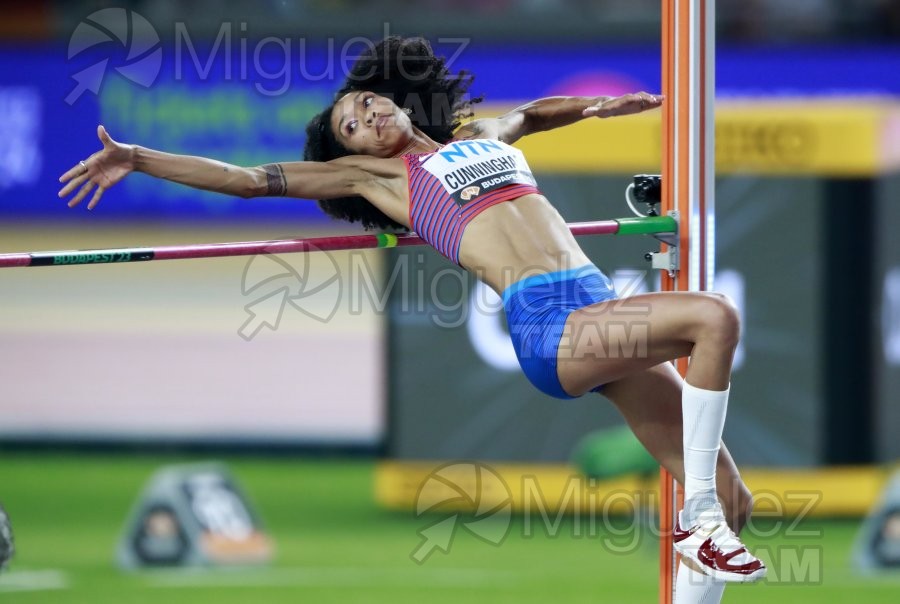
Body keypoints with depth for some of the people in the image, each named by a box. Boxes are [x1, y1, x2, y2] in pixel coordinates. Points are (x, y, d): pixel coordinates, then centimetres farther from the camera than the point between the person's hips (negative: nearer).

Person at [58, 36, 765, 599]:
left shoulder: (482, 134, 29)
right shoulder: (373, 173, 14)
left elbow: (535, 114, 50)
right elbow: (248, 179, 13)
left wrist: (598, 106, 35)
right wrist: (139, 161, 10)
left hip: (603, 309, 6)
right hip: (545, 324, -6)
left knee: (730, 503, -3)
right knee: (714, 315, -29)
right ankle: (699, 518, -25)